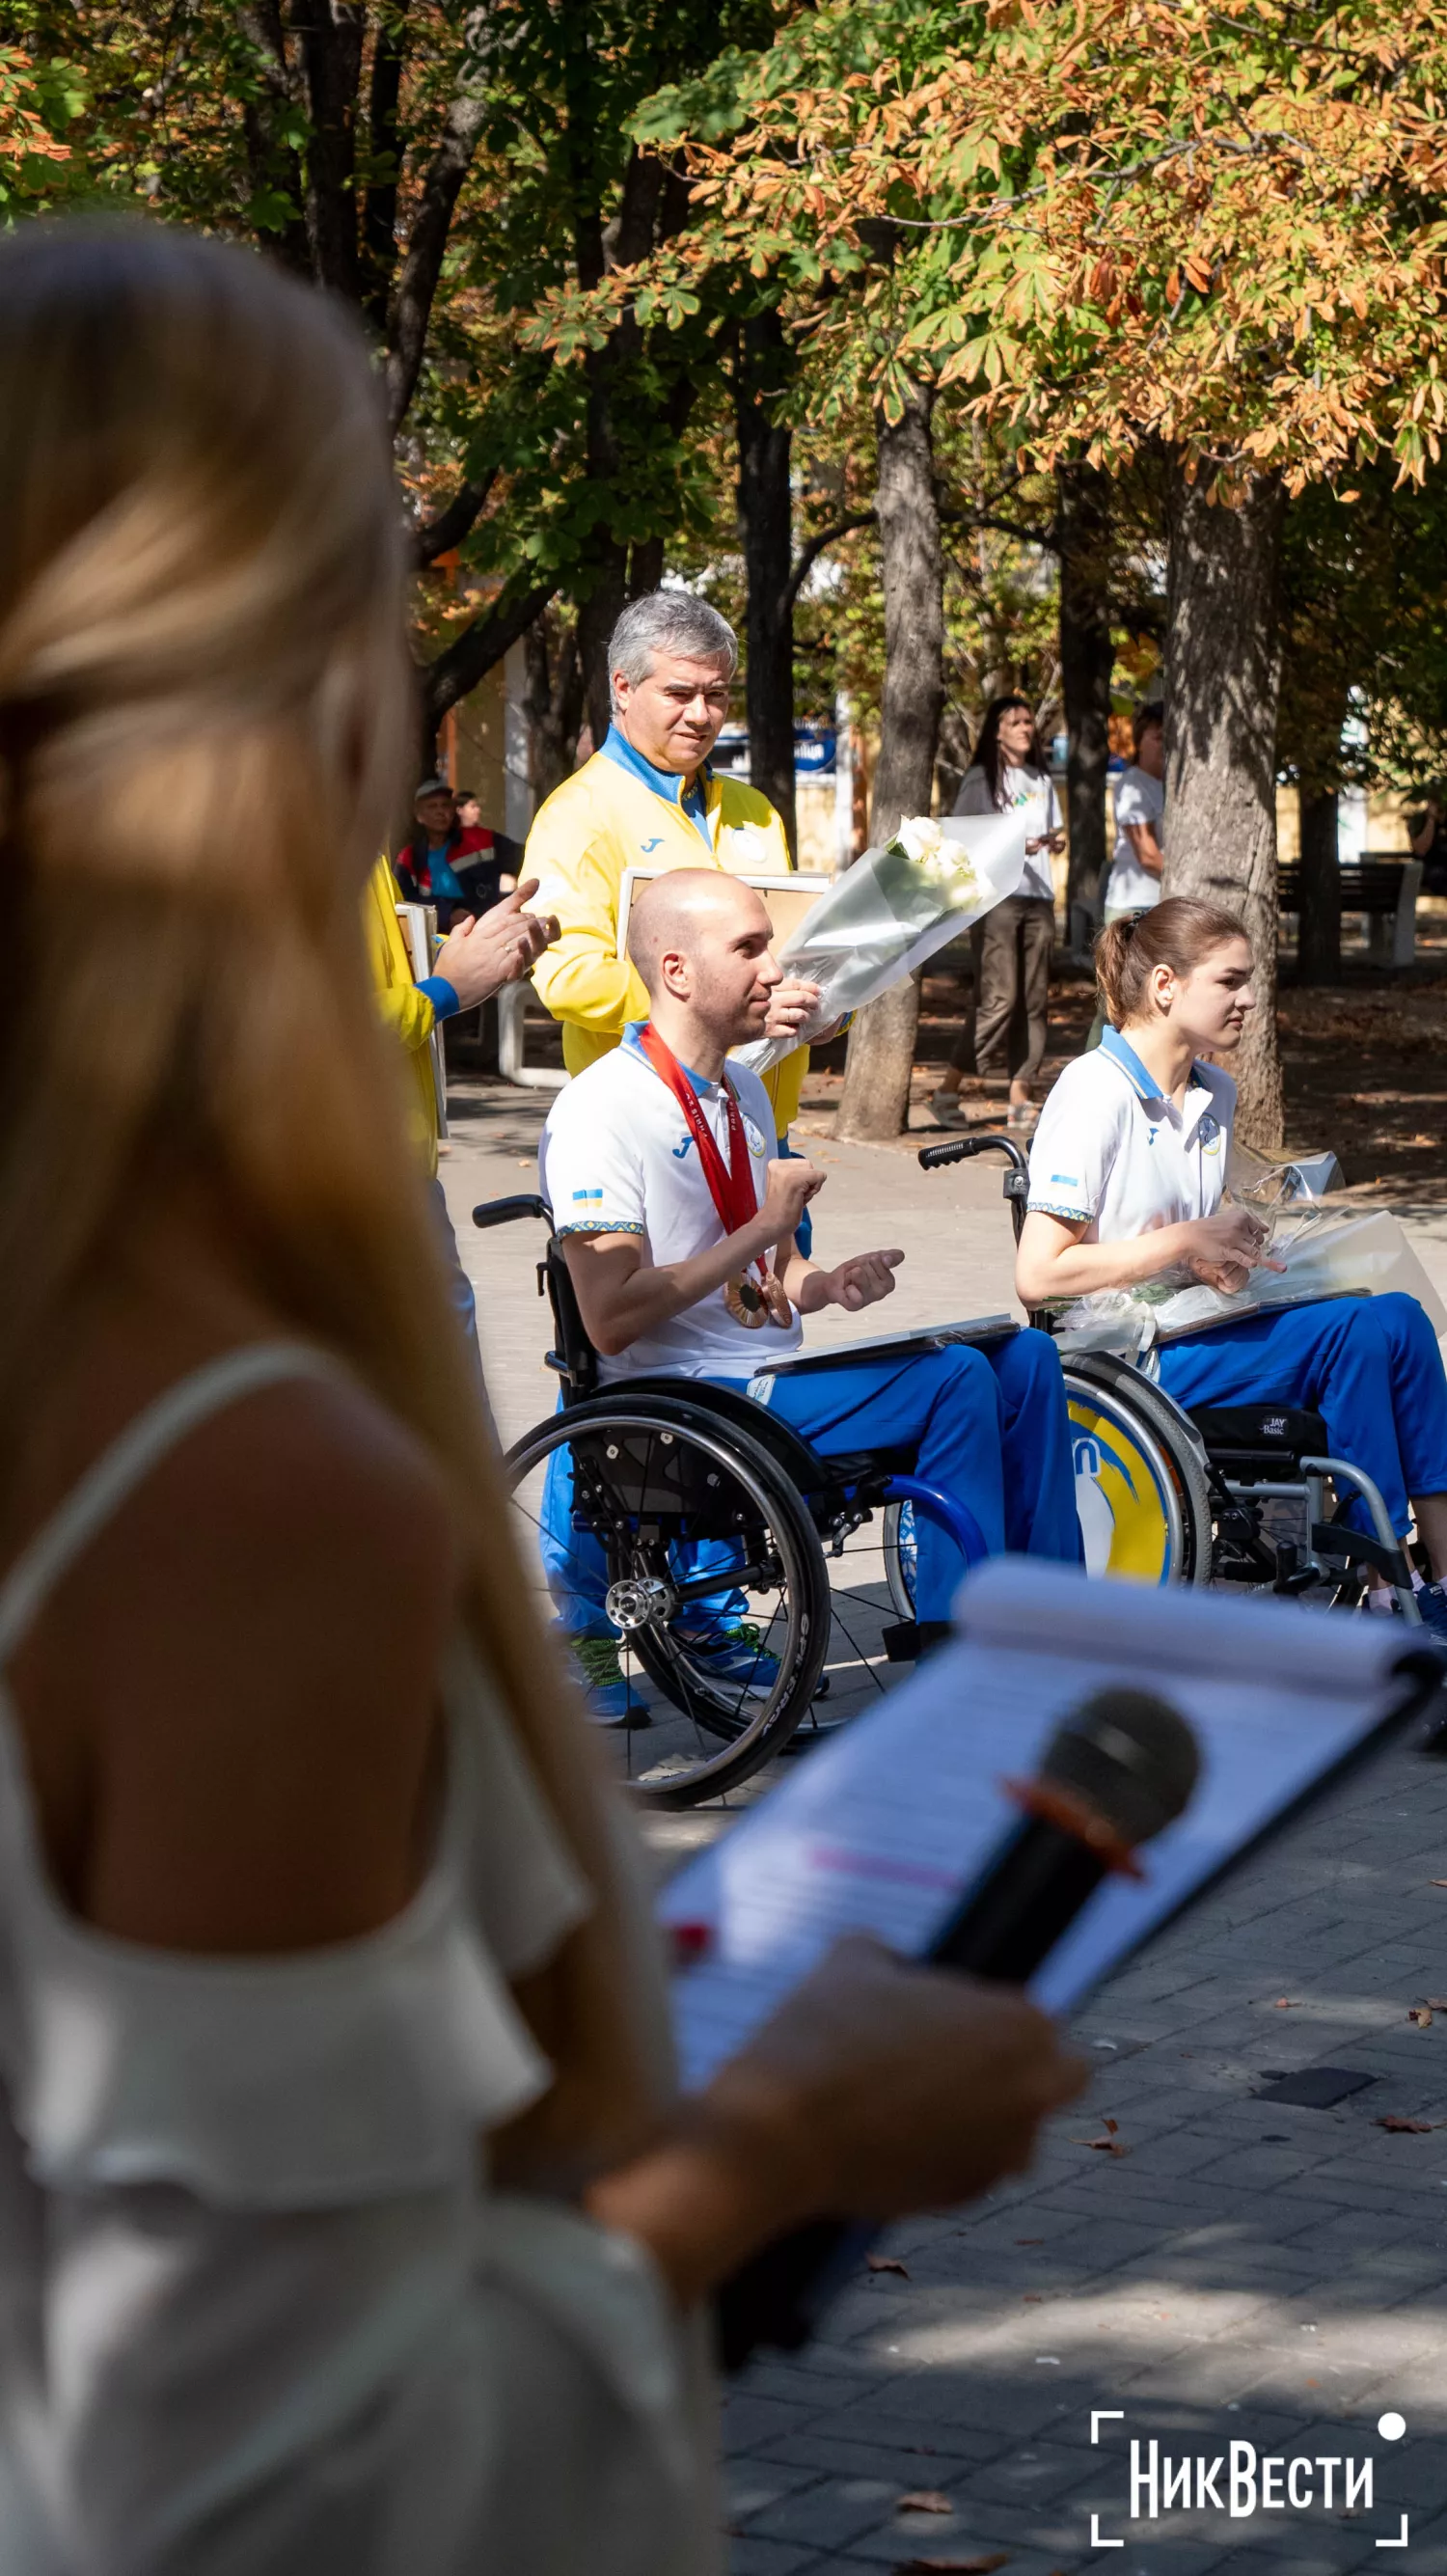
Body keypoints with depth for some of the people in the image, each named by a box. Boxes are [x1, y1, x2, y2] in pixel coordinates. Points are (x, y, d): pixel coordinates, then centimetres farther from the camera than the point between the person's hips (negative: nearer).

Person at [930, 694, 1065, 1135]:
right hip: (996, 897, -6)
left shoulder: (1042, 780, 18)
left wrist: (1056, 841, 2)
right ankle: (948, 1093, -6)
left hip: (1038, 898, 6)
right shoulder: (980, 780, 0)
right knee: (997, 999, -12)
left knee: (1034, 1000, 2)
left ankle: (1020, 1099, 5)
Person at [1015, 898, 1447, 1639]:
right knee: (1359, 1331, -23)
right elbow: (1037, 1276, -18)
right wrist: (1186, 1242, -17)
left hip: (1194, 1332, 8)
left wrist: (1227, 1254, 2)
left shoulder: (1214, 1096, 13)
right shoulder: (1094, 1093, -12)